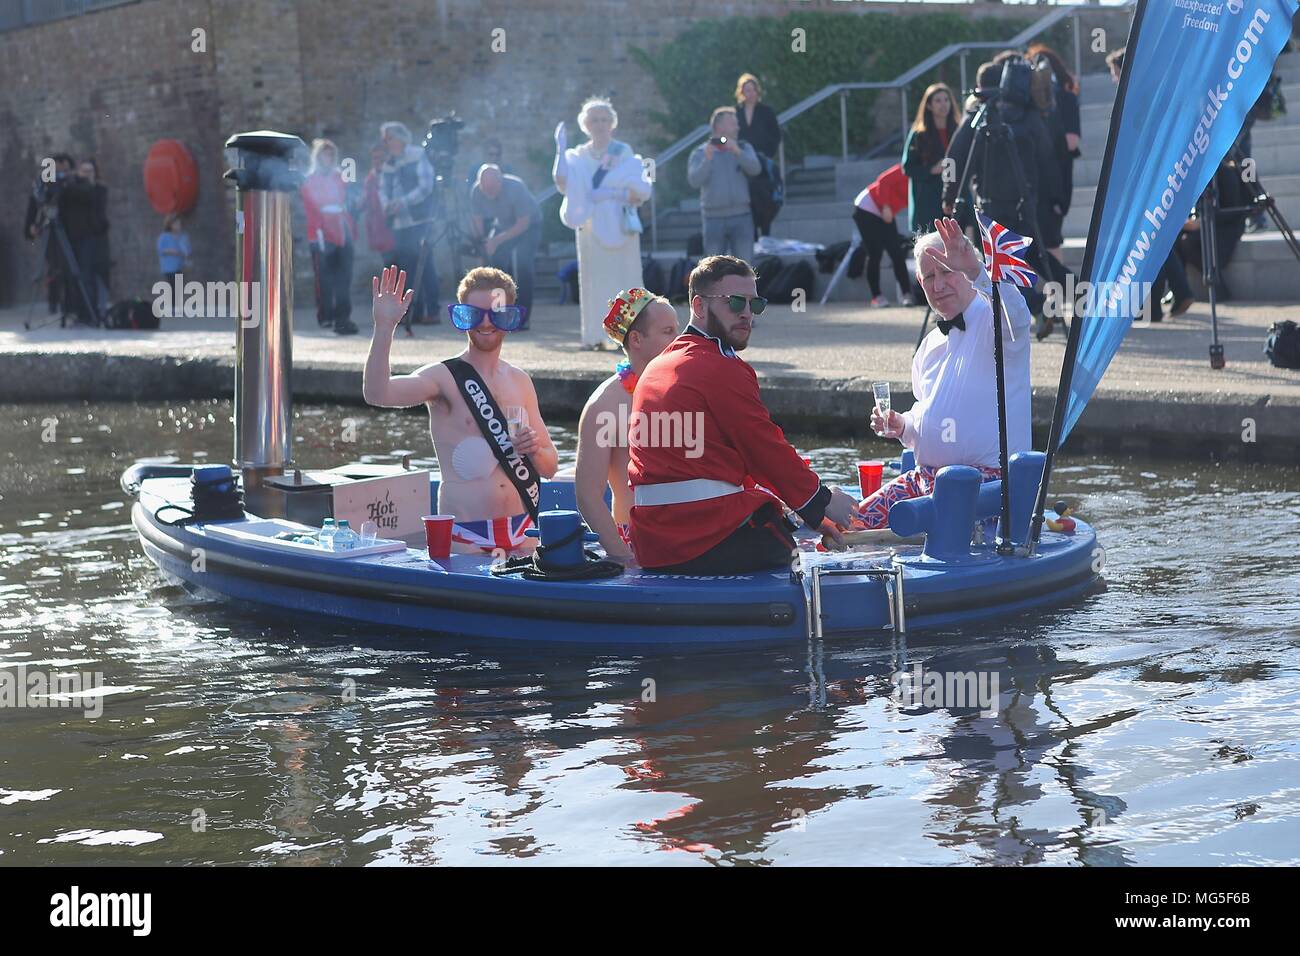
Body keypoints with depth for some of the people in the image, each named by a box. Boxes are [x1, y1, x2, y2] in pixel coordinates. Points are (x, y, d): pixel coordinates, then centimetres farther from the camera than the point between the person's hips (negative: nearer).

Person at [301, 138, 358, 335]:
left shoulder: (338, 178, 16)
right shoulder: (310, 181, 1)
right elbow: (310, 208, -4)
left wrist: (351, 227, 7)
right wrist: (319, 230, -14)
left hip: (341, 232, 5)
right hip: (322, 235, -5)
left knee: (344, 277, -3)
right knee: (324, 277, -1)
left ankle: (342, 317, -4)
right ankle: (325, 317, 7)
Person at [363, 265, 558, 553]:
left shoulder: (520, 381, 12)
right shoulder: (443, 377, -4)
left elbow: (549, 468, 18)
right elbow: (376, 394, -24)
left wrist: (536, 451, -5)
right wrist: (384, 325, -31)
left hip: (522, 533, 5)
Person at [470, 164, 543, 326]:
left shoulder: (515, 188, -33)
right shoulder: (476, 191, -21)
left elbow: (523, 224, -28)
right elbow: (477, 220, -5)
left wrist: (498, 240, -33)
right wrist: (481, 241, -17)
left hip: (528, 224, -5)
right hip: (502, 225, 5)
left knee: (522, 265, -20)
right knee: (494, 259, -10)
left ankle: (522, 318, -16)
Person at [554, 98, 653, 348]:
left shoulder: (624, 153, 4)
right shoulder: (578, 156, 10)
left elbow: (641, 191, -3)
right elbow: (563, 184, -8)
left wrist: (612, 194, -17)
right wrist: (560, 149, -12)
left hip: (619, 227, -2)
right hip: (590, 228, 2)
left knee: (621, 278, -5)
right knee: (595, 280, 0)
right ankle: (596, 335, 2)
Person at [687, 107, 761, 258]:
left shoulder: (744, 148, 10)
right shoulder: (700, 153, 3)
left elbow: (755, 169, -9)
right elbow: (694, 181, -10)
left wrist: (737, 152, -23)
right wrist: (707, 160, -23)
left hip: (741, 216, 1)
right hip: (714, 218, -1)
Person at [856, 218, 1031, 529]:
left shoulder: (994, 322, -8)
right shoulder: (931, 345, 17)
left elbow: (1016, 316, -36)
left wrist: (975, 270, -52)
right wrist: (902, 425, 7)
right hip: (926, 478, 8)